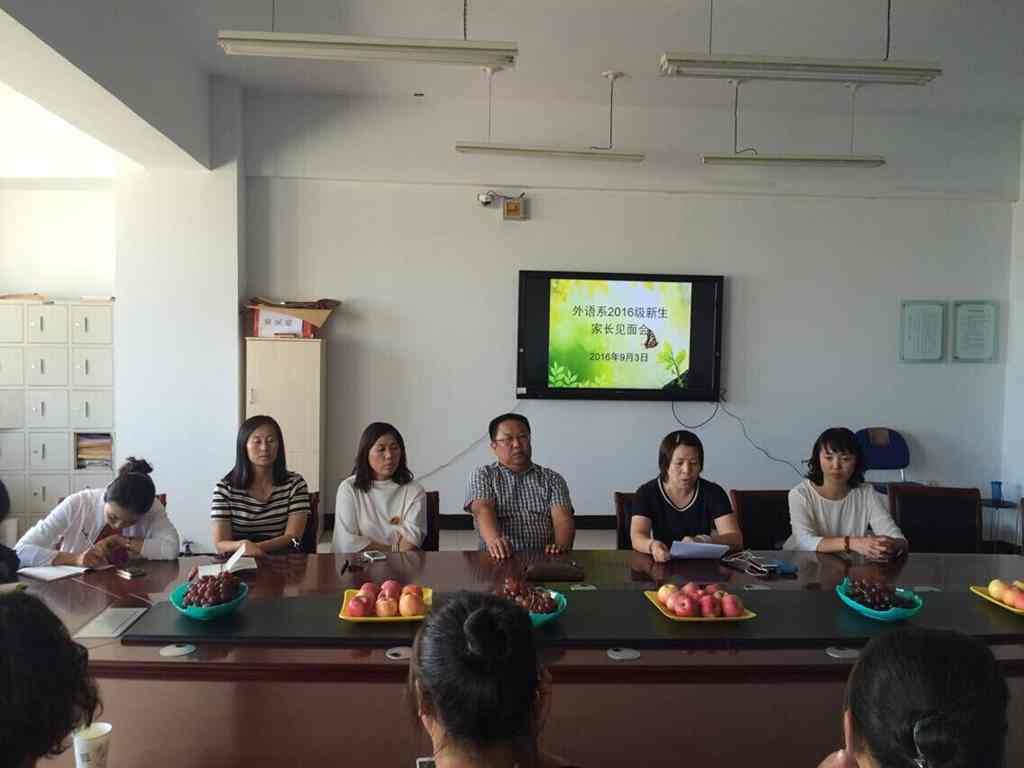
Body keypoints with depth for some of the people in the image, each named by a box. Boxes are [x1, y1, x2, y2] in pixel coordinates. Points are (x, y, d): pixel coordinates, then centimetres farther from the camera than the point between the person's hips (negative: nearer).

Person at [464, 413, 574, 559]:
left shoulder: (552, 479, 14)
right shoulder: (482, 476, 10)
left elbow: (563, 520, 1)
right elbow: (483, 511, -8)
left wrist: (561, 546, -22)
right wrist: (494, 540, -31)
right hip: (500, 559, -2)